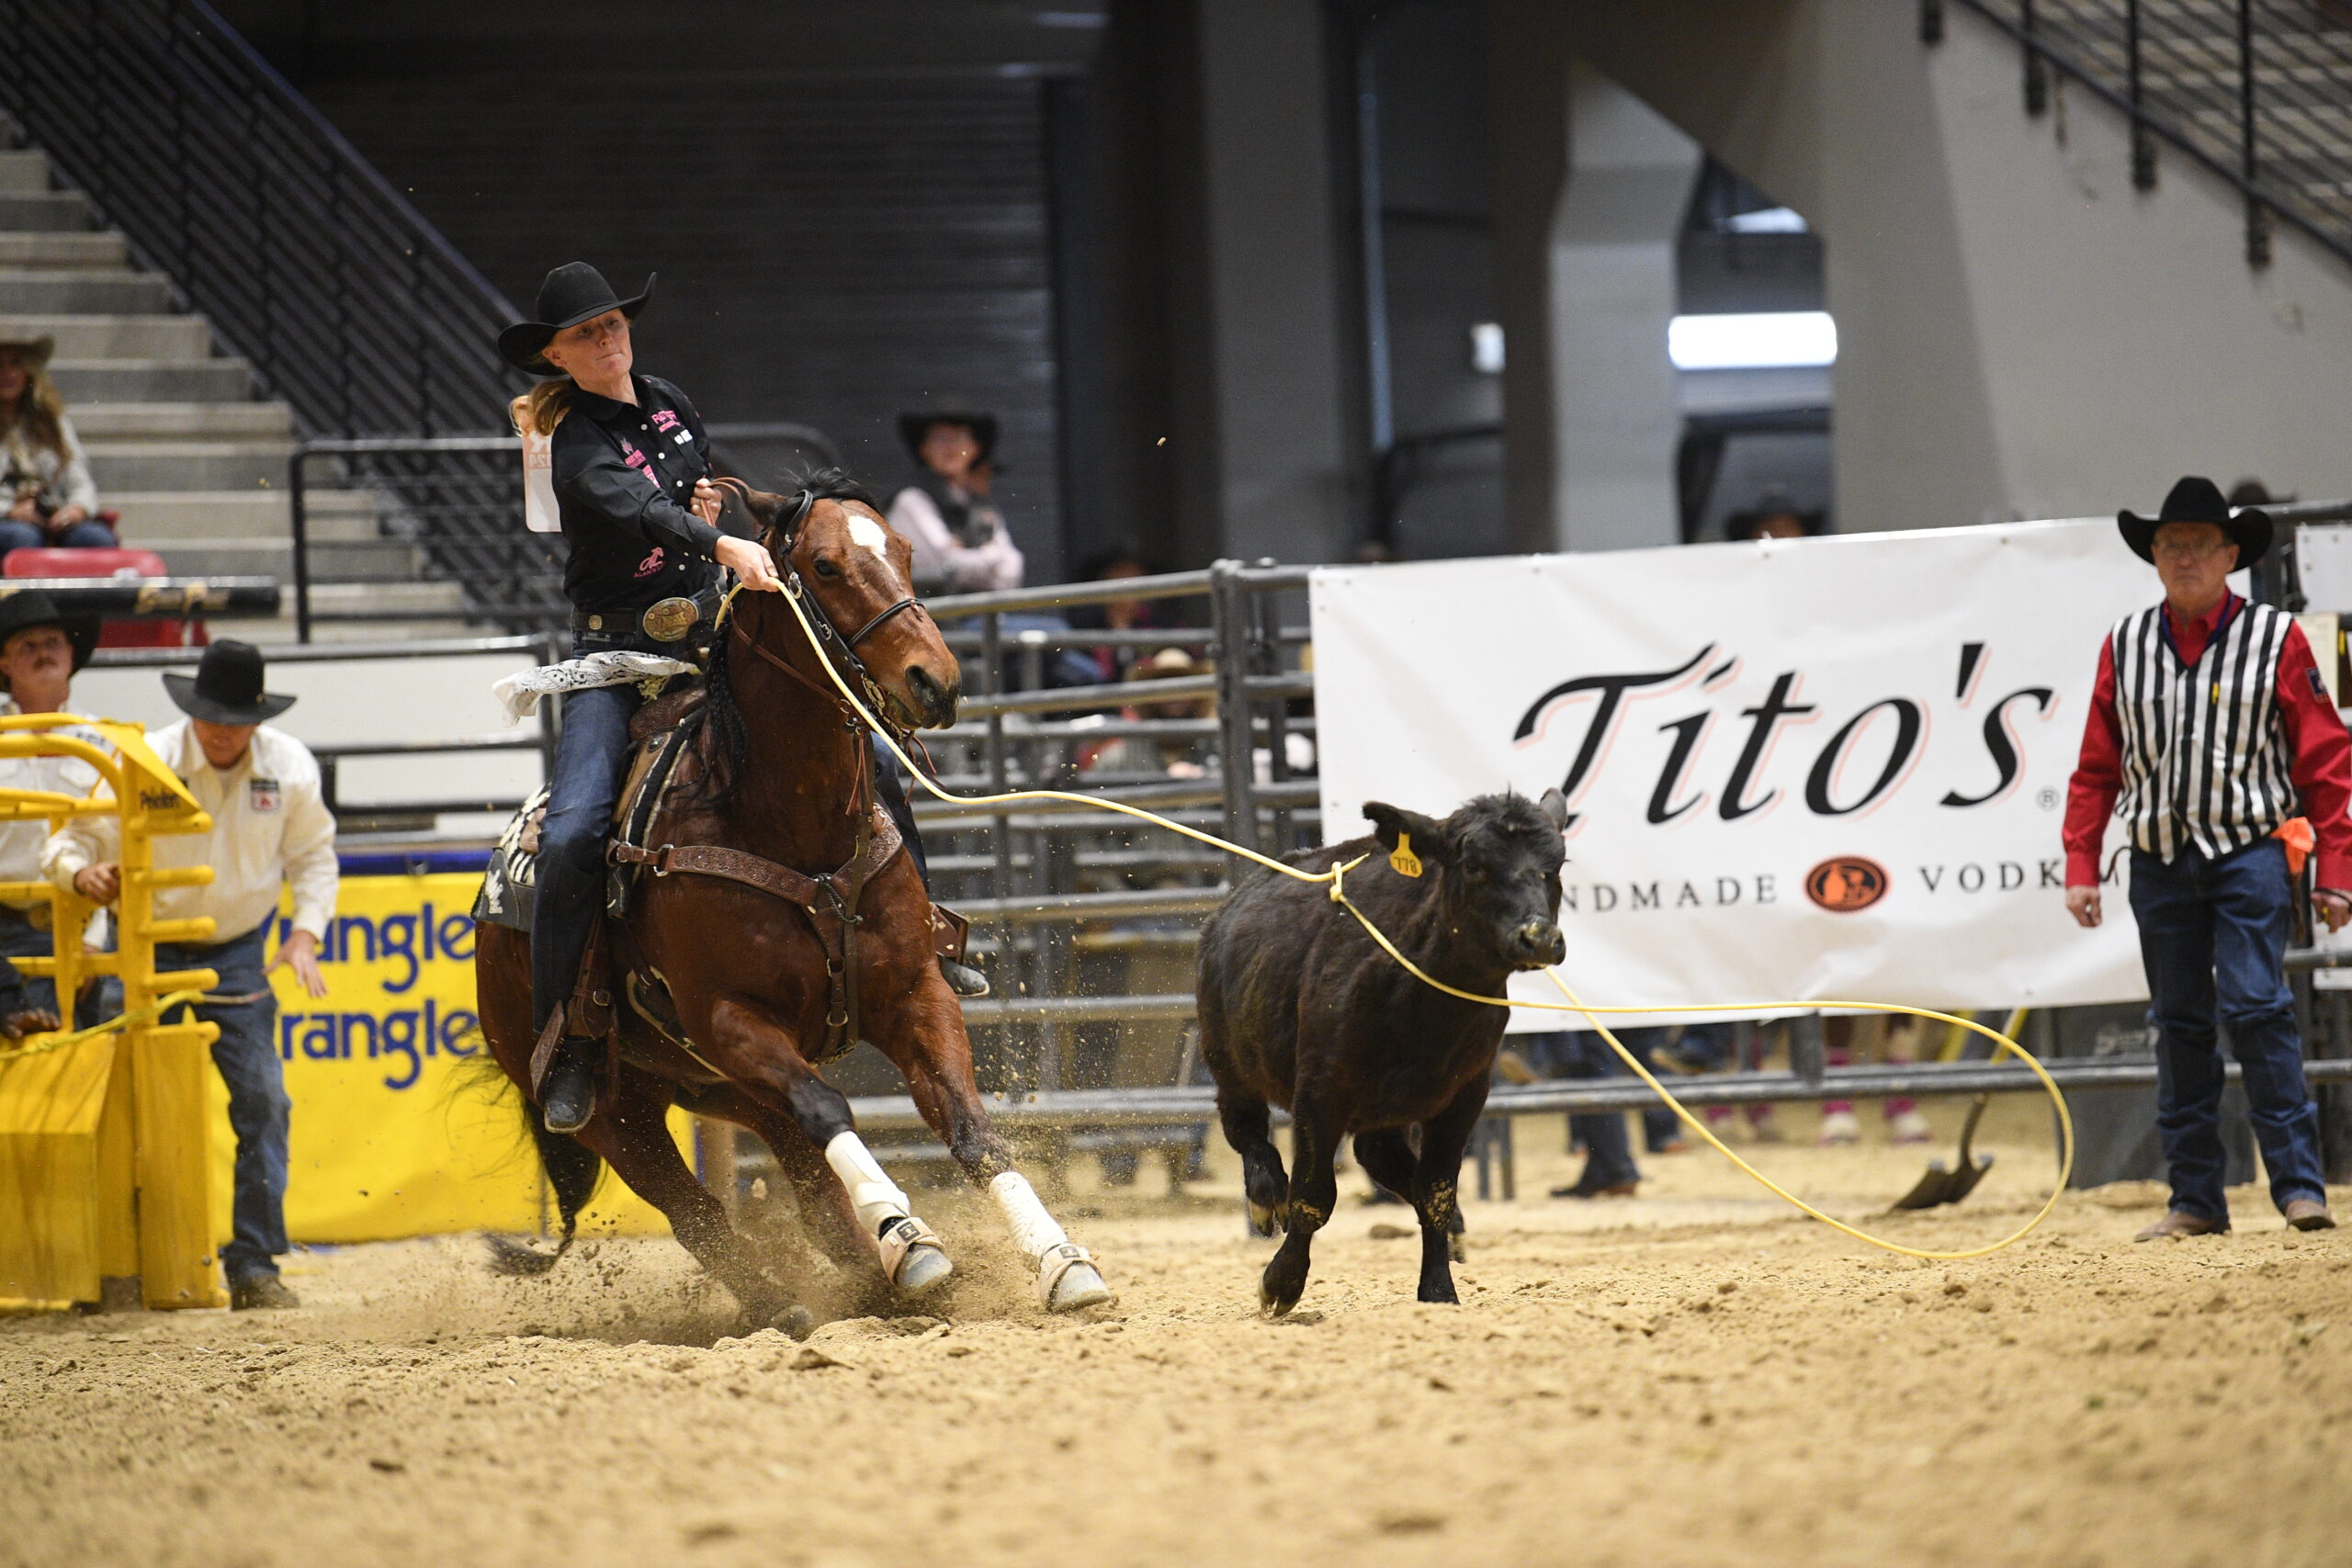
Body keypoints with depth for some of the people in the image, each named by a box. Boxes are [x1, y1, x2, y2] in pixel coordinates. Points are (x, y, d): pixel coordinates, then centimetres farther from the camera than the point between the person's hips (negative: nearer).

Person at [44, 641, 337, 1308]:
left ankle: (254, 1265, -1)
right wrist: (84, 873, -34)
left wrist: (305, 933, -10)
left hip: (238, 954, 2)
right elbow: (70, 839, -10)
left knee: (262, 1101, -6)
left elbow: (312, 856, 6)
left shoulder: (289, 767, -7)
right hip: (149, 948, -2)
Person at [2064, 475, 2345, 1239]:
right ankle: (2194, 1199, 12)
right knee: (2179, 1025, 6)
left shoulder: (2274, 638, -1)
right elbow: (2097, 767, 11)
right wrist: (2081, 867, 5)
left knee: (2256, 1007, -13)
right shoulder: (2125, 645, 7)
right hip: (2159, 859, 4)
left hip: (2248, 851, -4)